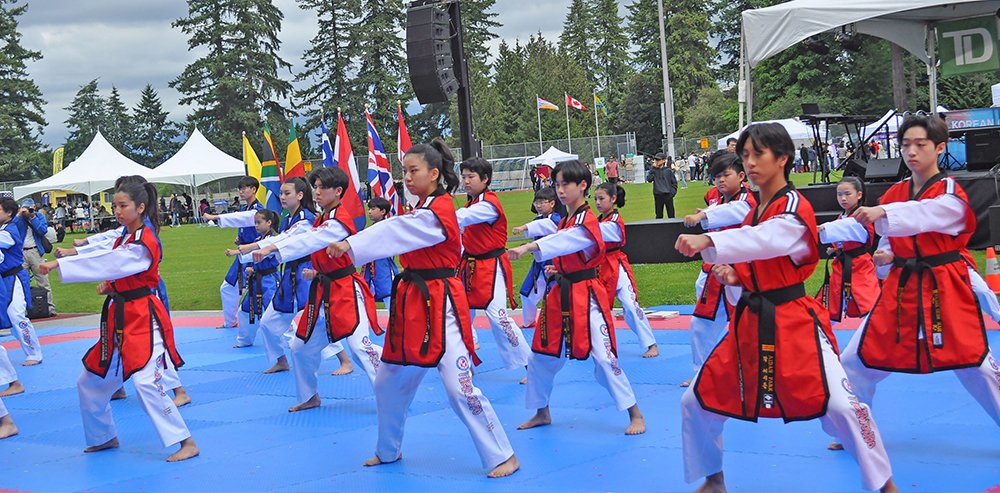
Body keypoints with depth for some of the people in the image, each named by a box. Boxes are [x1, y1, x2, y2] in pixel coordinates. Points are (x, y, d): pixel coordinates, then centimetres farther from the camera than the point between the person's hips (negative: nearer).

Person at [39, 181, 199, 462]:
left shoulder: (142, 243, -17)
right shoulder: (126, 238, 13)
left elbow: (106, 263, -25)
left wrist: (59, 264, -25)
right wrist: (111, 287, 1)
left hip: (142, 319, -10)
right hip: (120, 318, 10)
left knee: (146, 381, -21)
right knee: (91, 381, 15)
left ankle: (186, 442, -15)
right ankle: (104, 437, 32)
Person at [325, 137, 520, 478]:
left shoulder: (438, 212, -16)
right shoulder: (424, 209, 14)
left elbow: (395, 232, -26)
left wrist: (350, 246, -32)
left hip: (440, 305, -10)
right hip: (412, 303, 10)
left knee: (459, 387, -13)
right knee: (389, 383, 16)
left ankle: (502, 457, -2)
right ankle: (389, 450, 34)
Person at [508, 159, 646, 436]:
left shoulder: (586, 222, -15)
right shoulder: (565, 222, 12)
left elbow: (564, 241, -35)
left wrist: (529, 247, -48)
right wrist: (559, 269, 4)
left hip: (586, 296, -9)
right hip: (561, 295, 9)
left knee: (603, 357, -12)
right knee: (541, 355, 12)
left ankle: (635, 415, 0)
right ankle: (542, 412, 29)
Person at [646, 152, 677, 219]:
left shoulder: (668, 170, 1)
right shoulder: (654, 170, 5)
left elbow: (674, 182, 6)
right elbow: (649, 179, -11)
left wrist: (673, 192, -4)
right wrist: (653, 168, -11)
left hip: (668, 195, -2)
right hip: (658, 195, 2)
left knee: (671, 215, 2)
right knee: (659, 215, 7)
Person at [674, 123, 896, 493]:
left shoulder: (794, 207, -13)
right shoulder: (754, 211, 12)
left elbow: (768, 240, -35)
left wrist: (707, 241, -49)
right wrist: (735, 275, -3)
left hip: (793, 325, -8)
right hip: (751, 323, 8)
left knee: (839, 406, -19)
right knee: (697, 401, 7)